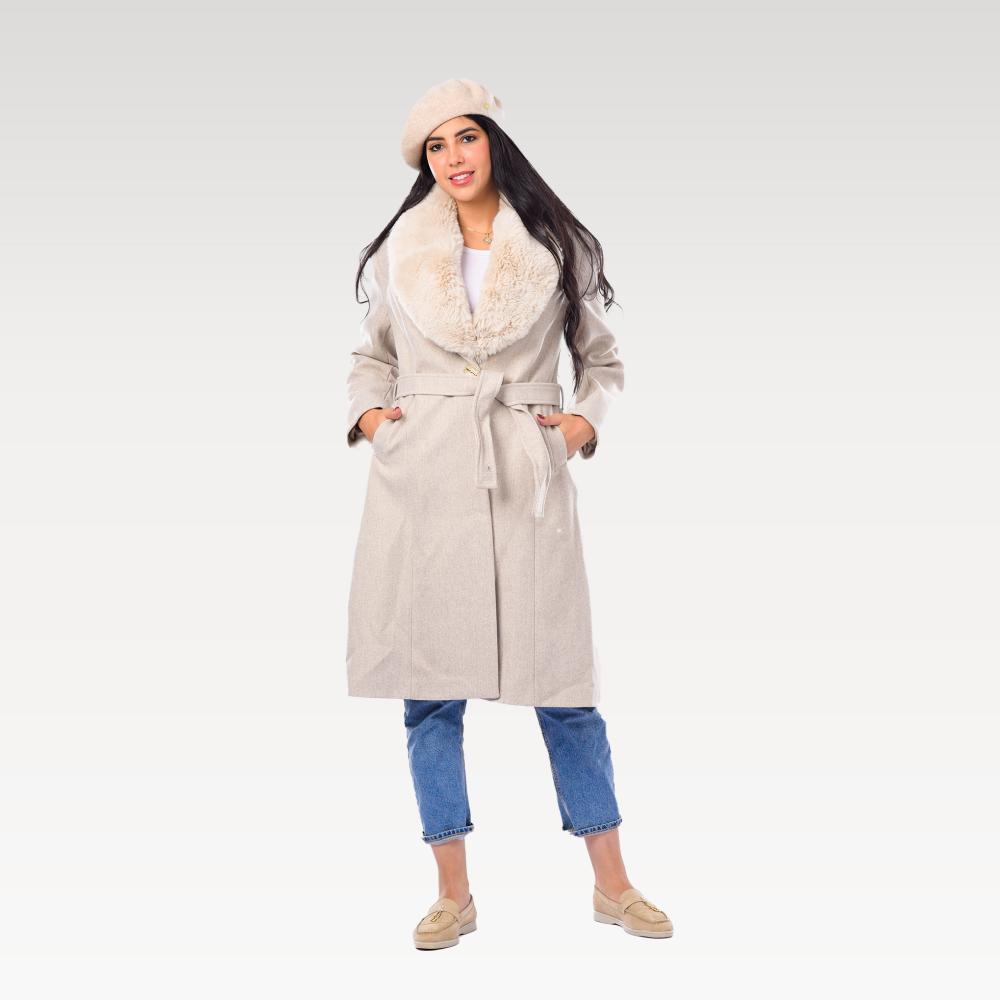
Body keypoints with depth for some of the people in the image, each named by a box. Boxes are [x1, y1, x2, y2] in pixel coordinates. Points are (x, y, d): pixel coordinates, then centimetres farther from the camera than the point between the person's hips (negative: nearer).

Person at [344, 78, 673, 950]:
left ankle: (612, 885, 17)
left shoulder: (557, 249, 6)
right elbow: (372, 357, 21)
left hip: (525, 478, -1)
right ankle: (454, 894, 17)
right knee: (429, 692, 4)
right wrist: (366, 412, 2)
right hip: (421, 478, 2)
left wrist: (587, 420, -4)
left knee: (564, 687, 2)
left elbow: (604, 362, 14)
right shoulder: (399, 251, 9)